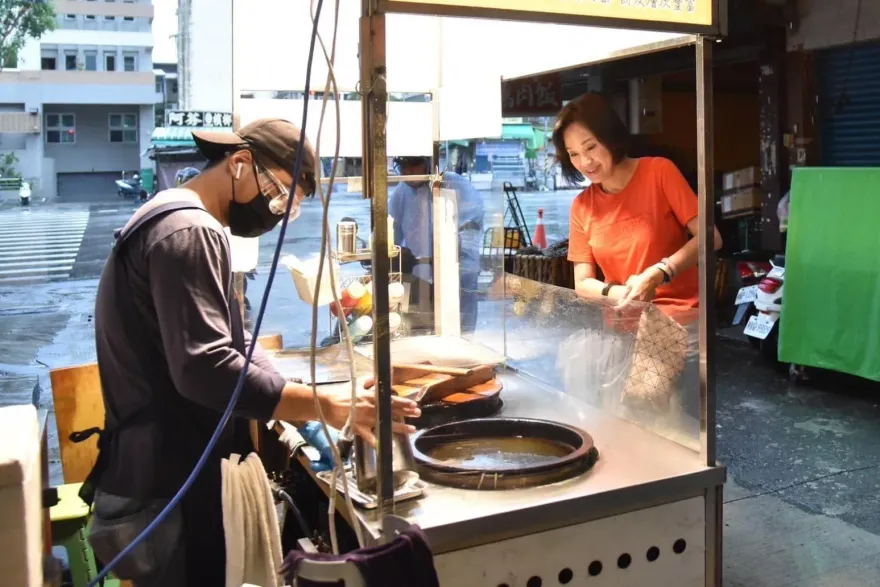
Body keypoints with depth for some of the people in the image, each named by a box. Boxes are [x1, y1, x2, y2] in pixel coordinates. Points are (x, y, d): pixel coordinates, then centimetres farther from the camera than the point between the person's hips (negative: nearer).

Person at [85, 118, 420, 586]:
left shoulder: (180, 223, 17)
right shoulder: (188, 230, -18)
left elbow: (233, 345, 15)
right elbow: (205, 368, -29)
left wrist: (305, 405, 4)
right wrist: (327, 407, -27)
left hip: (165, 474, 11)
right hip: (166, 487, -10)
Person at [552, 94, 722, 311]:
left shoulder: (659, 172, -4)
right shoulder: (581, 207, 6)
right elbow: (582, 283, 4)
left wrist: (657, 276, -20)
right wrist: (620, 293, -16)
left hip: (680, 312, -3)